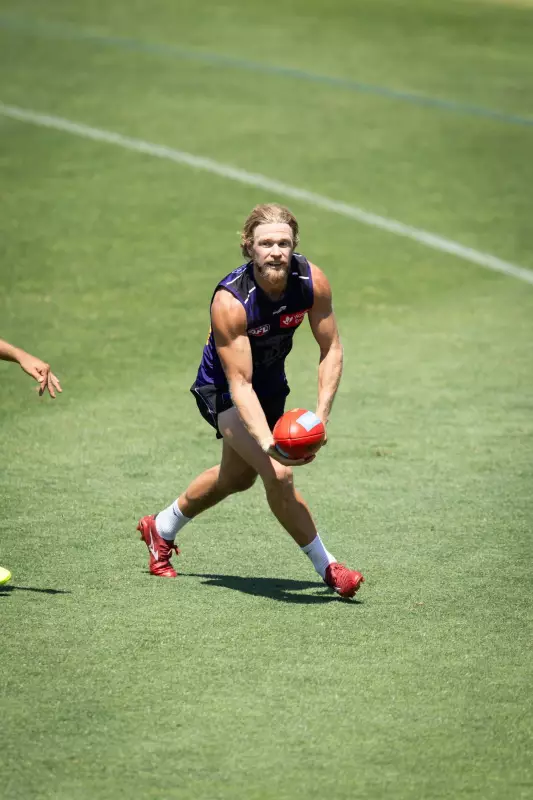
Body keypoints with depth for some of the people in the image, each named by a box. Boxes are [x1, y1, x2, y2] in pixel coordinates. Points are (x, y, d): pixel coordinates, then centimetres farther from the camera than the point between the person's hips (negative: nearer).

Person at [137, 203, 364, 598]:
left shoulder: (312, 281, -23)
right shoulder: (230, 300, -36)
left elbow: (331, 350, -12)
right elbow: (239, 384, -36)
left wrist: (321, 414, -23)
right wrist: (267, 443, -48)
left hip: (272, 382, 6)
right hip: (223, 389, -6)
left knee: (237, 476, 25)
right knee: (278, 473, -23)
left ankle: (162, 529, 50)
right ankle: (327, 568, -5)